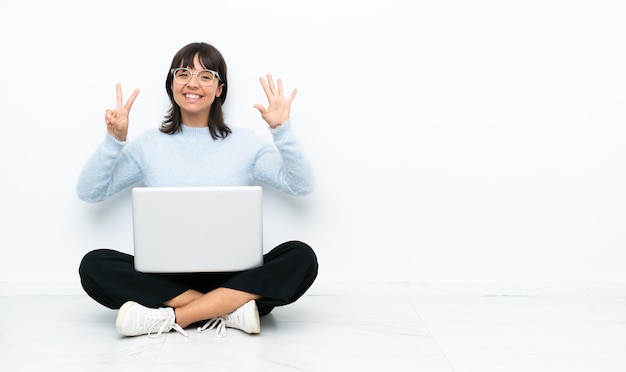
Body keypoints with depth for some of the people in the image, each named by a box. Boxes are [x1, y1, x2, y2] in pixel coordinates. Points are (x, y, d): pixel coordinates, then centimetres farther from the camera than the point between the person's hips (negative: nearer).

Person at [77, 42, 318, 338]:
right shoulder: (149, 144, 8)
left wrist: (282, 130, -13)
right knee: (94, 265, -26)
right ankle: (230, 309, -26)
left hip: (232, 276, 0)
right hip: (166, 276, 1)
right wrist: (114, 140, -9)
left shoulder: (245, 142, 6)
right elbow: (89, 192, 4)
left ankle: (172, 317, -28)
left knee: (302, 257, -28)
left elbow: (301, 186, -4)